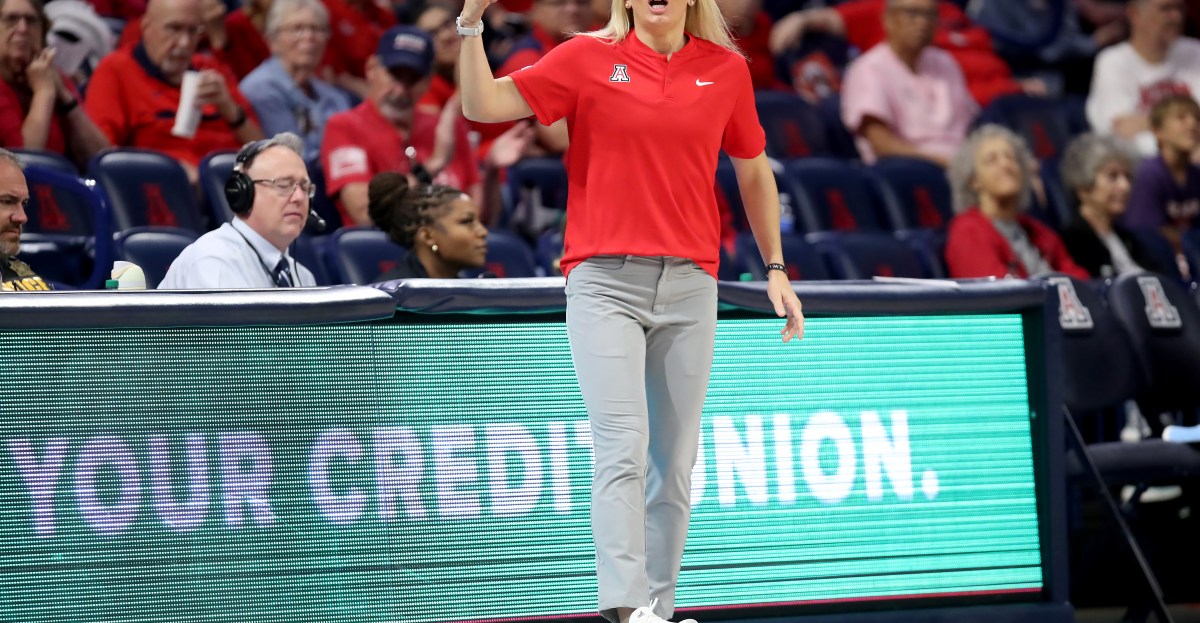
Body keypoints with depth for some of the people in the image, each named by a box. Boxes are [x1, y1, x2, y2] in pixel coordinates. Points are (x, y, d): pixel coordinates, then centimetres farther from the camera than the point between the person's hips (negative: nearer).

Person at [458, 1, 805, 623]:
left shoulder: (727, 69, 9)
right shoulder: (588, 59, 1)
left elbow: (753, 170, 21)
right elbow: (482, 105, -3)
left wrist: (775, 268, 19)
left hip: (690, 286, 3)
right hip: (604, 278, -3)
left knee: (675, 459, 4)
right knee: (623, 445, -16)